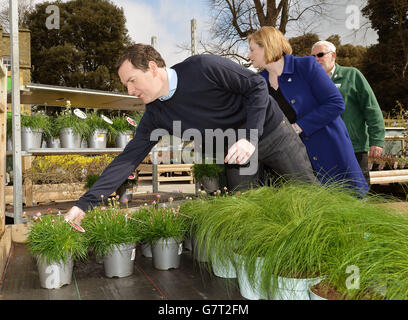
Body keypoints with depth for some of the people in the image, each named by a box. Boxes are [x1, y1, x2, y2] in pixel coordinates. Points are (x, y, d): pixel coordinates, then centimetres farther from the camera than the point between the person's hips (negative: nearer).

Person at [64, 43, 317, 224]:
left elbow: (257, 86, -18)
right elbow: (128, 159, -14)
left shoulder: (203, 67, -27)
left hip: (271, 131, -3)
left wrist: (250, 138, -29)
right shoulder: (156, 116, -11)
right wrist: (84, 204, -20)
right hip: (234, 152, 4)